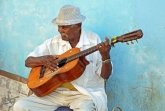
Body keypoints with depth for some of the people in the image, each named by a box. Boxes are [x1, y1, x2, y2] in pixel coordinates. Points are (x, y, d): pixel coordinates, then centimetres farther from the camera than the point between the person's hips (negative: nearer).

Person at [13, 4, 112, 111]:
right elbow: (28, 61, 8)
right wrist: (43, 60, -13)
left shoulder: (94, 40, -4)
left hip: (85, 92, -3)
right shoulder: (53, 42, 4)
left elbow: (105, 75, -5)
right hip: (56, 91, 4)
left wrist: (105, 56, -24)